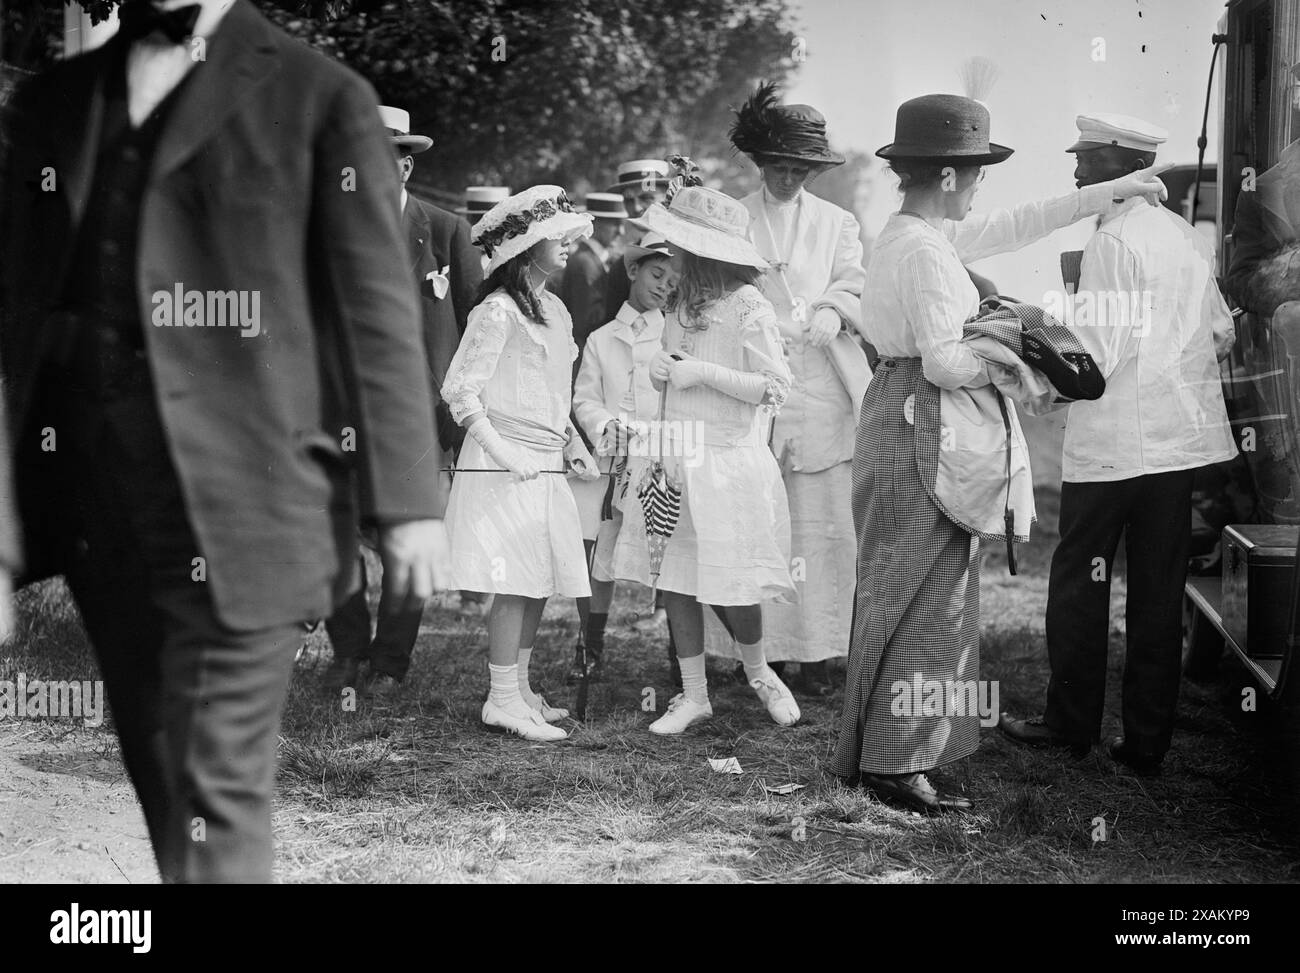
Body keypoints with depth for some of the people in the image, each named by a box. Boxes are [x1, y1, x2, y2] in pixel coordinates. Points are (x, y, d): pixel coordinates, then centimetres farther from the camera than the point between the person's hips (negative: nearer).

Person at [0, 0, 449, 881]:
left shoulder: (320, 99, 2)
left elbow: (377, 313, -1)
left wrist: (408, 502, -4)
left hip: (239, 503, -4)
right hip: (92, 504, 5)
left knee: (215, 791, -6)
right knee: (160, 781, 11)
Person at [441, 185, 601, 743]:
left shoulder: (555, 311, 15)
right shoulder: (498, 310, -11)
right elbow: (460, 391, -13)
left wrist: (572, 443, 13)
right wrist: (504, 454, -20)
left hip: (546, 466, 8)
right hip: (503, 466, -8)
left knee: (539, 585, 9)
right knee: (518, 584, -9)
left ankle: (520, 689, 18)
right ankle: (502, 699, -3)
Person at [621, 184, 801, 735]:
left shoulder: (747, 306, -12)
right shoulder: (683, 303, 11)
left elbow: (776, 388, -13)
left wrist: (703, 373, -18)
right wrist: (660, 369, 2)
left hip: (728, 462, -7)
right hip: (676, 459, 7)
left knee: (730, 589, -2)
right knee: (674, 582, 5)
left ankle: (759, 672, 26)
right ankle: (693, 695, 16)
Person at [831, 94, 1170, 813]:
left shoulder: (913, 234, 12)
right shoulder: (925, 252, -19)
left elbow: (1012, 226, 19)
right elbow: (944, 363, -23)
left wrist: (1110, 192, 22)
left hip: (903, 415, 10)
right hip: (922, 424, -10)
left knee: (907, 592, 15)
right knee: (925, 593, -5)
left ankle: (878, 749, 22)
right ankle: (896, 761, 0)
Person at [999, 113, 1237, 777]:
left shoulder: (1112, 242, -13)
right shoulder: (1187, 235, 10)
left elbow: (1097, 358, -18)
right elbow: (1222, 337, 15)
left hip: (1113, 442, -7)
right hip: (1182, 439, 7)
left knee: (1078, 586, 7)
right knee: (1159, 592, 8)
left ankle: (1071, 724, 16)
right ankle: (1147, 741, 12)